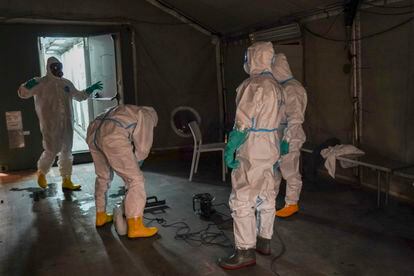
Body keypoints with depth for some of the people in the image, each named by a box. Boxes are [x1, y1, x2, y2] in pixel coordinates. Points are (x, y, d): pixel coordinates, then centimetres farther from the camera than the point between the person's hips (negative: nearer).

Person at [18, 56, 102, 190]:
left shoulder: (66, 83, 14)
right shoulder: (41, 83, -1)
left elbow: (79, 96, 28)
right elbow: (23, 93, -4)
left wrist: (91, 89, 16)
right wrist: (27, 85, -24)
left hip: (67, 123, 5)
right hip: (50, 124, -5)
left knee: (66, 151, 8)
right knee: (52, 151, -5)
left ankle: (66, 180, 18)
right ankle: (41, 173, 25)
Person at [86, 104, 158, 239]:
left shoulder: (126, 111, 40)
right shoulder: (147, 116, 19)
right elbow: (143, 148, 12)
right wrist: (132, 165, 27)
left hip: (93, 132, 8)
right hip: (112, 137, -8)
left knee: (103, 176, 27)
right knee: (135, 180, 0)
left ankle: (101, 216, 39)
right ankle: (135, 227, -2)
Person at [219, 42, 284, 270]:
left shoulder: (254, 85, -16)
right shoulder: (275, 85, 12)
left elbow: (244, 122, -20)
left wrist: (230, 148, -15)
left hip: (252, 148, -10)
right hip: (270, 147, 10)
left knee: (241, 198, -4)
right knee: (266, 195, 15)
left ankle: (245, 250, 1)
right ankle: (264, 240, 27)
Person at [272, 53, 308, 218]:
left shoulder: (291, 89, -17)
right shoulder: (279, 87, 11)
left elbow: (295, 118, -21)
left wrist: (286, 140, -23)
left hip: (289, 140, -9)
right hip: (276, 138, 9)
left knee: (290, 172, 4)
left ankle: (292, 204, 18)